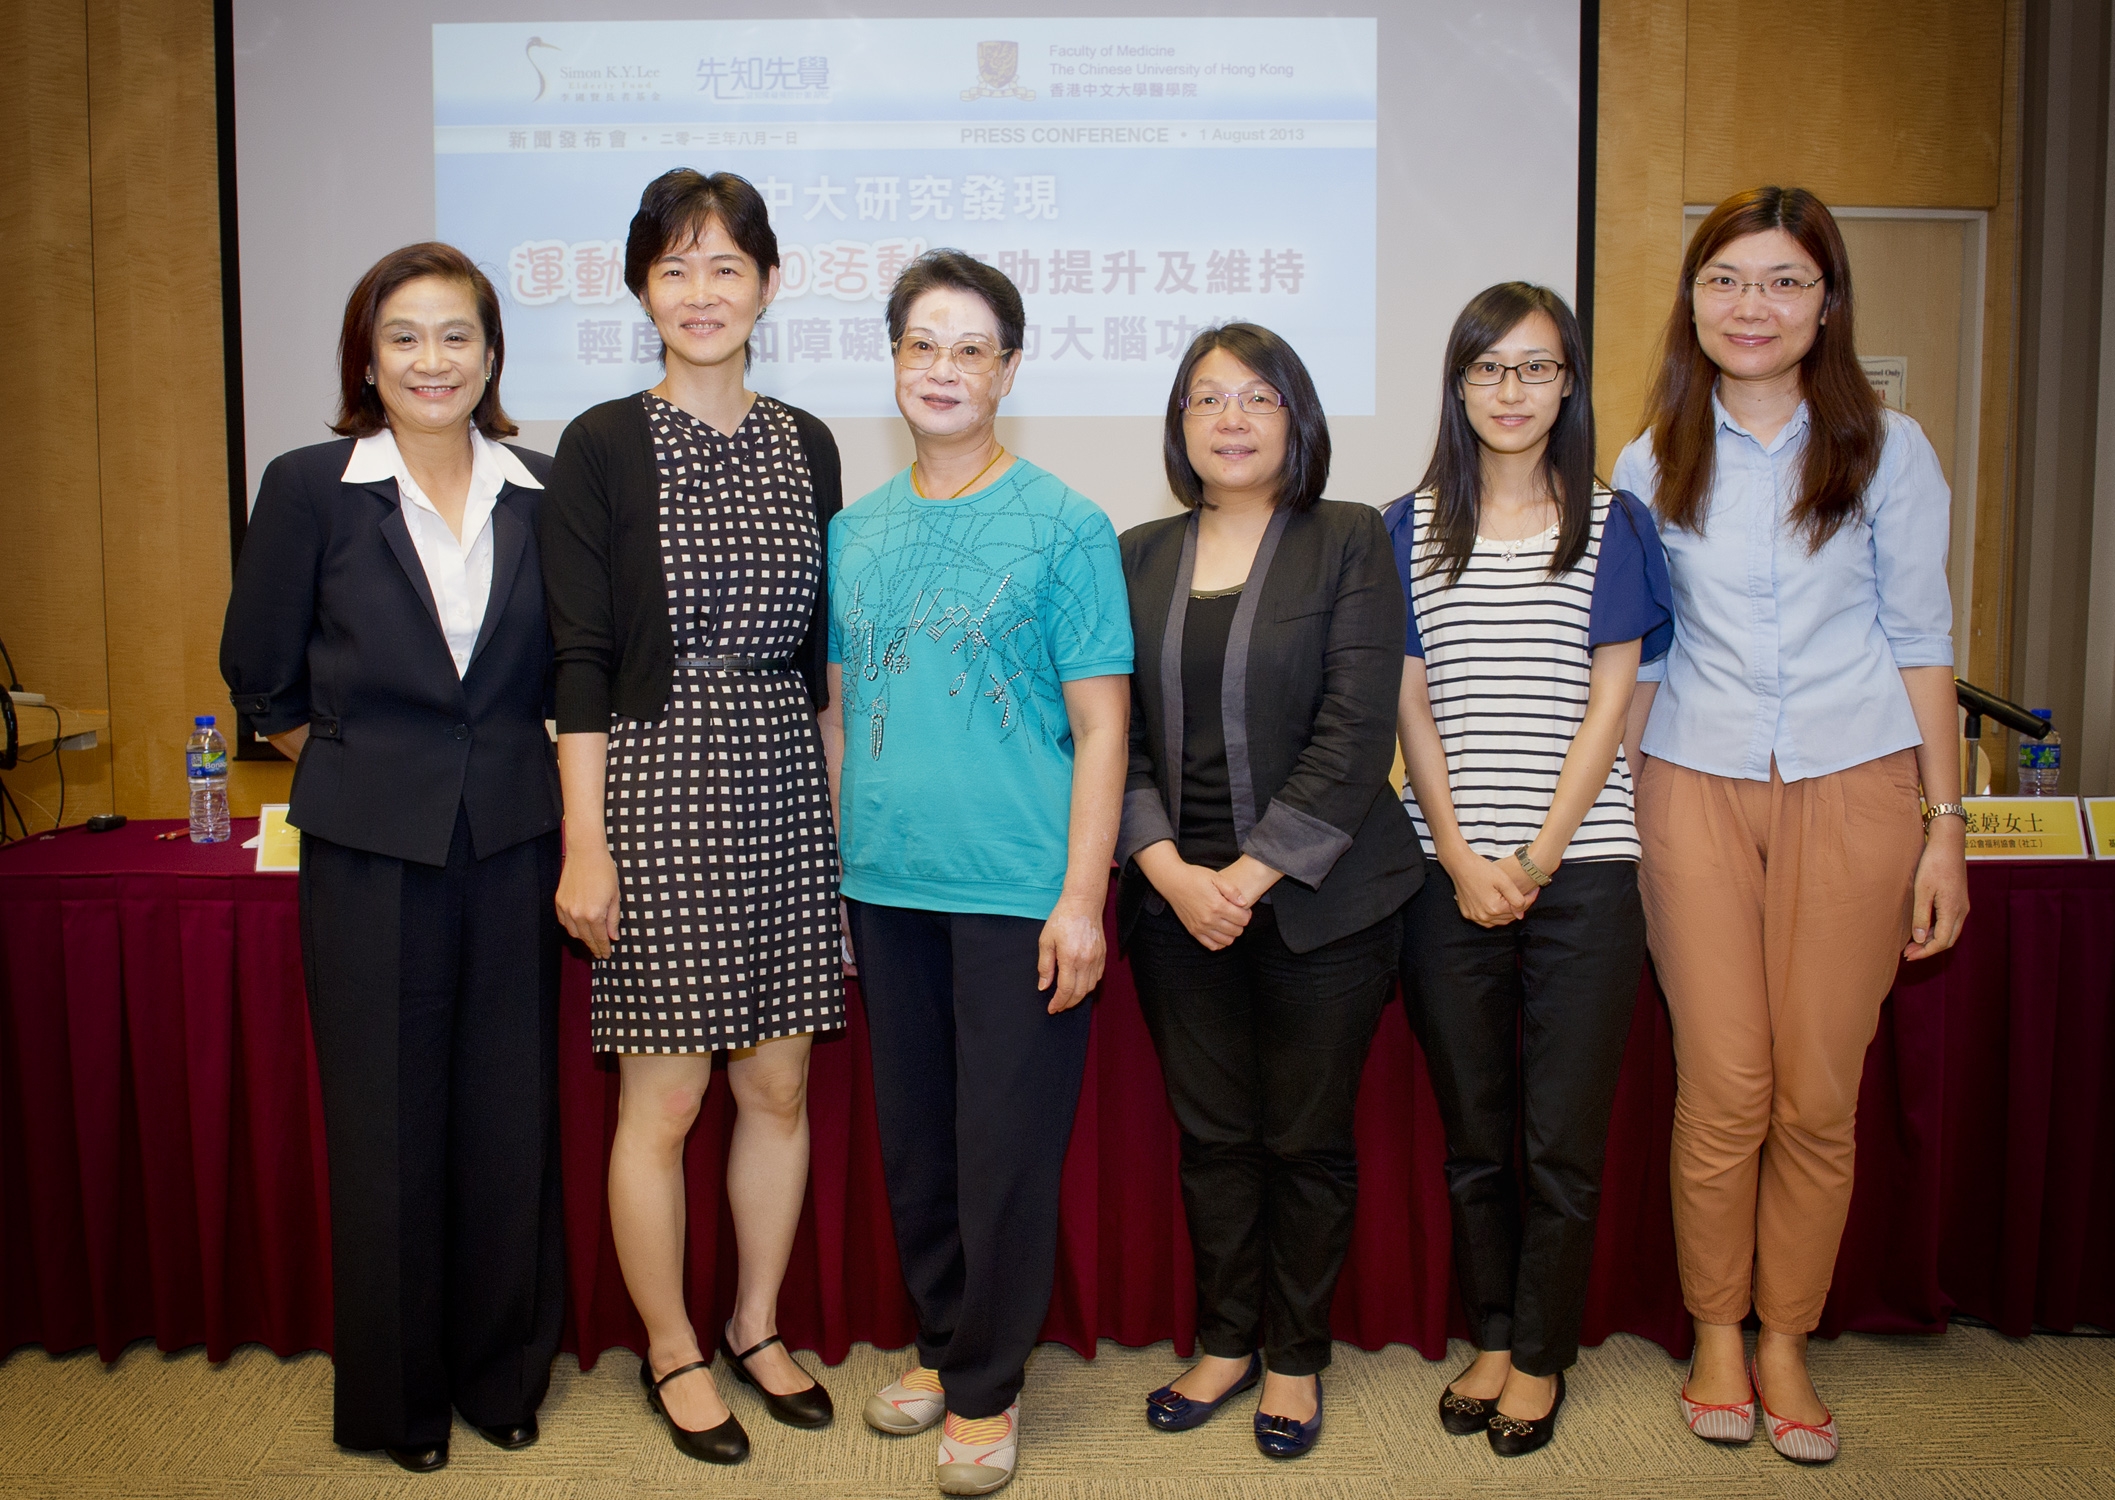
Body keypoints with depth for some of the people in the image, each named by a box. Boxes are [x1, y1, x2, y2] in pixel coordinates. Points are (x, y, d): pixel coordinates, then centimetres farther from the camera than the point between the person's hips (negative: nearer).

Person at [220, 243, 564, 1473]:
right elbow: (260, 675, 4)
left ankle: (504, 1374, 28)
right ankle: (397, 1397, 26)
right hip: (371, 851, -2)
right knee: (386, 1120, 7)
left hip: (513, 842, 2)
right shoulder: (310, 489, -2)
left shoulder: (542, 490, 3)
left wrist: (510, 768, 7)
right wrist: (360, 767, 5)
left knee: (511, 1113, 8)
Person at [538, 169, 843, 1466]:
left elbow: (822, 653, 12)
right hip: (659, 788, -4)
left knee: (781, 1086, 11)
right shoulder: (603, 446, -3)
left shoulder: (805, 446, 9)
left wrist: (839, 809, 9)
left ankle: (757, 1326, 30)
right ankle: (673, 1351, 24)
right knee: (664, 1099, 4)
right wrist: (586, 842, -10)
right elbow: (583, 661, -6)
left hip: (786, 790, 4)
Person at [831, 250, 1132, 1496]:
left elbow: (1100, 725, -7)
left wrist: (1082, 895, -14)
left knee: (1006, 1149, 4)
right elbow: (842, 705, 15)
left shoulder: (1064, 526, -4)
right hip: (884, 885, 5)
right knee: (914, 1138, 15)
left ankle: (987, 1386, 21)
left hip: (1017, 890, -5)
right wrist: (832, 858, 9)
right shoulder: (856, 530, 10)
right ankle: (942, 1344, 34)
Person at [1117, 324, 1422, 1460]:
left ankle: (1295, 1357, 27)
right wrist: (1170, 870, -9)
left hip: (1317, 898, -3)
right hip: (1175, 897, 3)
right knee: (1212, 1134, 11)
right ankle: (1226, 1342, 30)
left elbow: (1355, 735, -10)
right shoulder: (1137, 557, 9)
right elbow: (1114, 732, 4)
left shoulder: (1349, 542, -1)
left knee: (1308, 1140, 8)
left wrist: (1251, 875, -14)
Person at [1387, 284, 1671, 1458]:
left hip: (1581, 868, -1)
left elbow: (1608, 704, -1)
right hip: (1451, 871, 1)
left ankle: (1543, 1354, 22)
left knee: (1564, 1137, 4)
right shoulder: (1413, 528, 7)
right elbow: (1412, 707, 3)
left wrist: (1536, 861, -9)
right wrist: (1462, 860, -6)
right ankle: (1491, 1335, 28)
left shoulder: (1612, 525, 5)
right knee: (1473, 1131, 11)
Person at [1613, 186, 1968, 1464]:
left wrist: (1944, 826, 1)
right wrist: (1613, 812, 5)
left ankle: (1786, 1342, 22)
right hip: (1696, 790, 0)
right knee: (1724, 1091, 0)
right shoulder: (1651, 464, 6)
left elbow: (1921, 640, 5)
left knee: (1819, 1097, 3)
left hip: (1853, 791, 0)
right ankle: (1717, 1335, 21)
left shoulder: (1888, 451, 3)